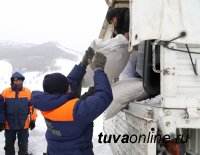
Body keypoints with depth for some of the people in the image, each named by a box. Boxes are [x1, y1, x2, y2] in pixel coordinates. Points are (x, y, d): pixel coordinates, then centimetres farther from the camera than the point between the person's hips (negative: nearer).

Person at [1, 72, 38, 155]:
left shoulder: (27, 92, -3)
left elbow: (32, 106, 1)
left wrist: (33, 120, 1)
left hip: (24, 124, 0)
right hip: (9, 124, 1)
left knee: (23, 145, 12)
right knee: (9, 145, 15)